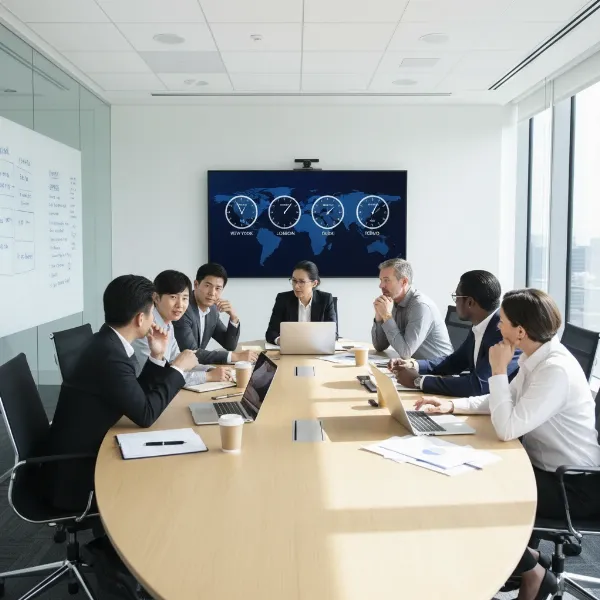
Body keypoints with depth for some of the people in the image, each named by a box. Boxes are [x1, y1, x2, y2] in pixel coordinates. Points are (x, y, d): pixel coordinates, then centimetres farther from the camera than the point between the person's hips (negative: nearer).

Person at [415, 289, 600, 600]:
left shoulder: (557, 370, -29)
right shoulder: (536, 357, 0)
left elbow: (507, 428, -31)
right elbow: (505, 401, 13)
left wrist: (498, 370, -24)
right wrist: (452, 405, 3)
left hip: (574, 484, -9)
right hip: (545, 466, 9)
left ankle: (532, 572, 14)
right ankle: (526, 557, 21)